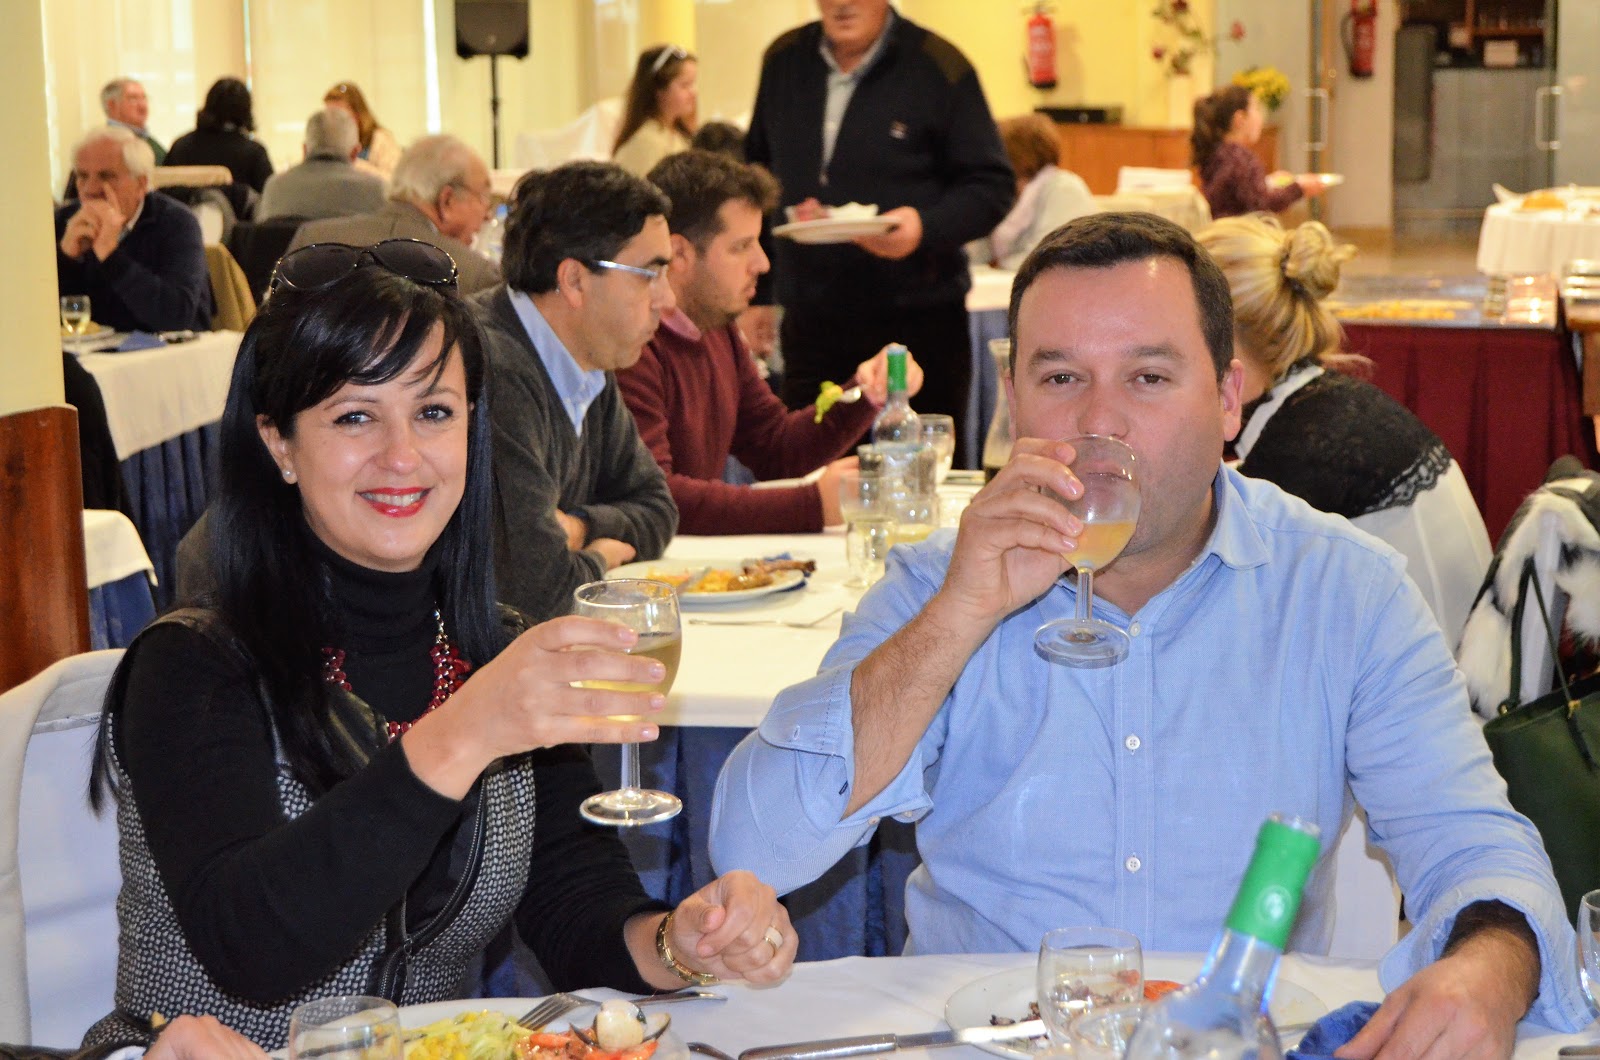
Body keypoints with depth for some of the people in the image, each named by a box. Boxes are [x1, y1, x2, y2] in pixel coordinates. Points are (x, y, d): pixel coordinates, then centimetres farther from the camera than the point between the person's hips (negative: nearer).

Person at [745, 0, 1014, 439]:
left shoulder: (938, 67, -4)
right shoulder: (783, 61, 10)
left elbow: (993, 187, -4)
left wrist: (926, 226, -24)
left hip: (917, 325, -4)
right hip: (809, 325, 4)